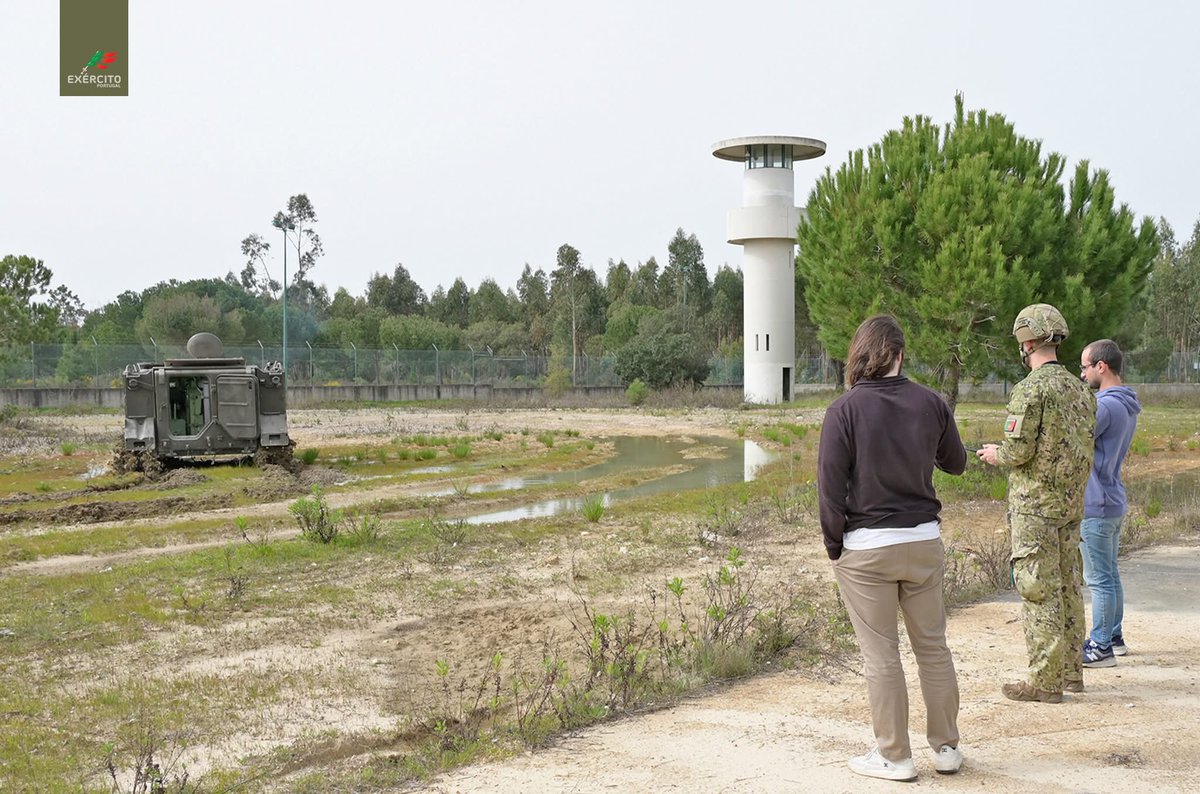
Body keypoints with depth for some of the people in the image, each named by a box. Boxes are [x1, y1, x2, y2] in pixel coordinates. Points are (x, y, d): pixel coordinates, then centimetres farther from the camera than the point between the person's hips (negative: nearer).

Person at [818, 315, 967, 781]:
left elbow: (830, 483, -12)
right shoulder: (931, 404, -1)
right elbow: (955, 463, 14)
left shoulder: (845, 410, -11)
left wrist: (834, 543, -2)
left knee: (881, 656, 5)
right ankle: (946, 747, 25)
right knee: (933, 646, 15)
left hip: (866, 548, -3)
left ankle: (894, 757, 14)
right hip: (924, 540, 4)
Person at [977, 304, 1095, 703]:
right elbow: (1085, 448, 12)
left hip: (1034, 505, -8)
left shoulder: (1030, 390, -16)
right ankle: (1071, 670, 23)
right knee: (1069, 586, 15)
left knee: (1039, 591, -4)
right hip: (1071, 503, 8)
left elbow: (1019, 450, -20)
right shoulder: (1079, 389, 9)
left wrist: (994, 454, 0)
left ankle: (1045, 681, 0)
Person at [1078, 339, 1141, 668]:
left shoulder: (1106, 406, -21)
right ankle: (1113, 637, 28)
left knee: (1099, 579, -3)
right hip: (1113, 502, 10)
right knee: (1110, 575, 18)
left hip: (1097, 507, -10)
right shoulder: (1128, 406, 12)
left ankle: (1101, 647, 3)